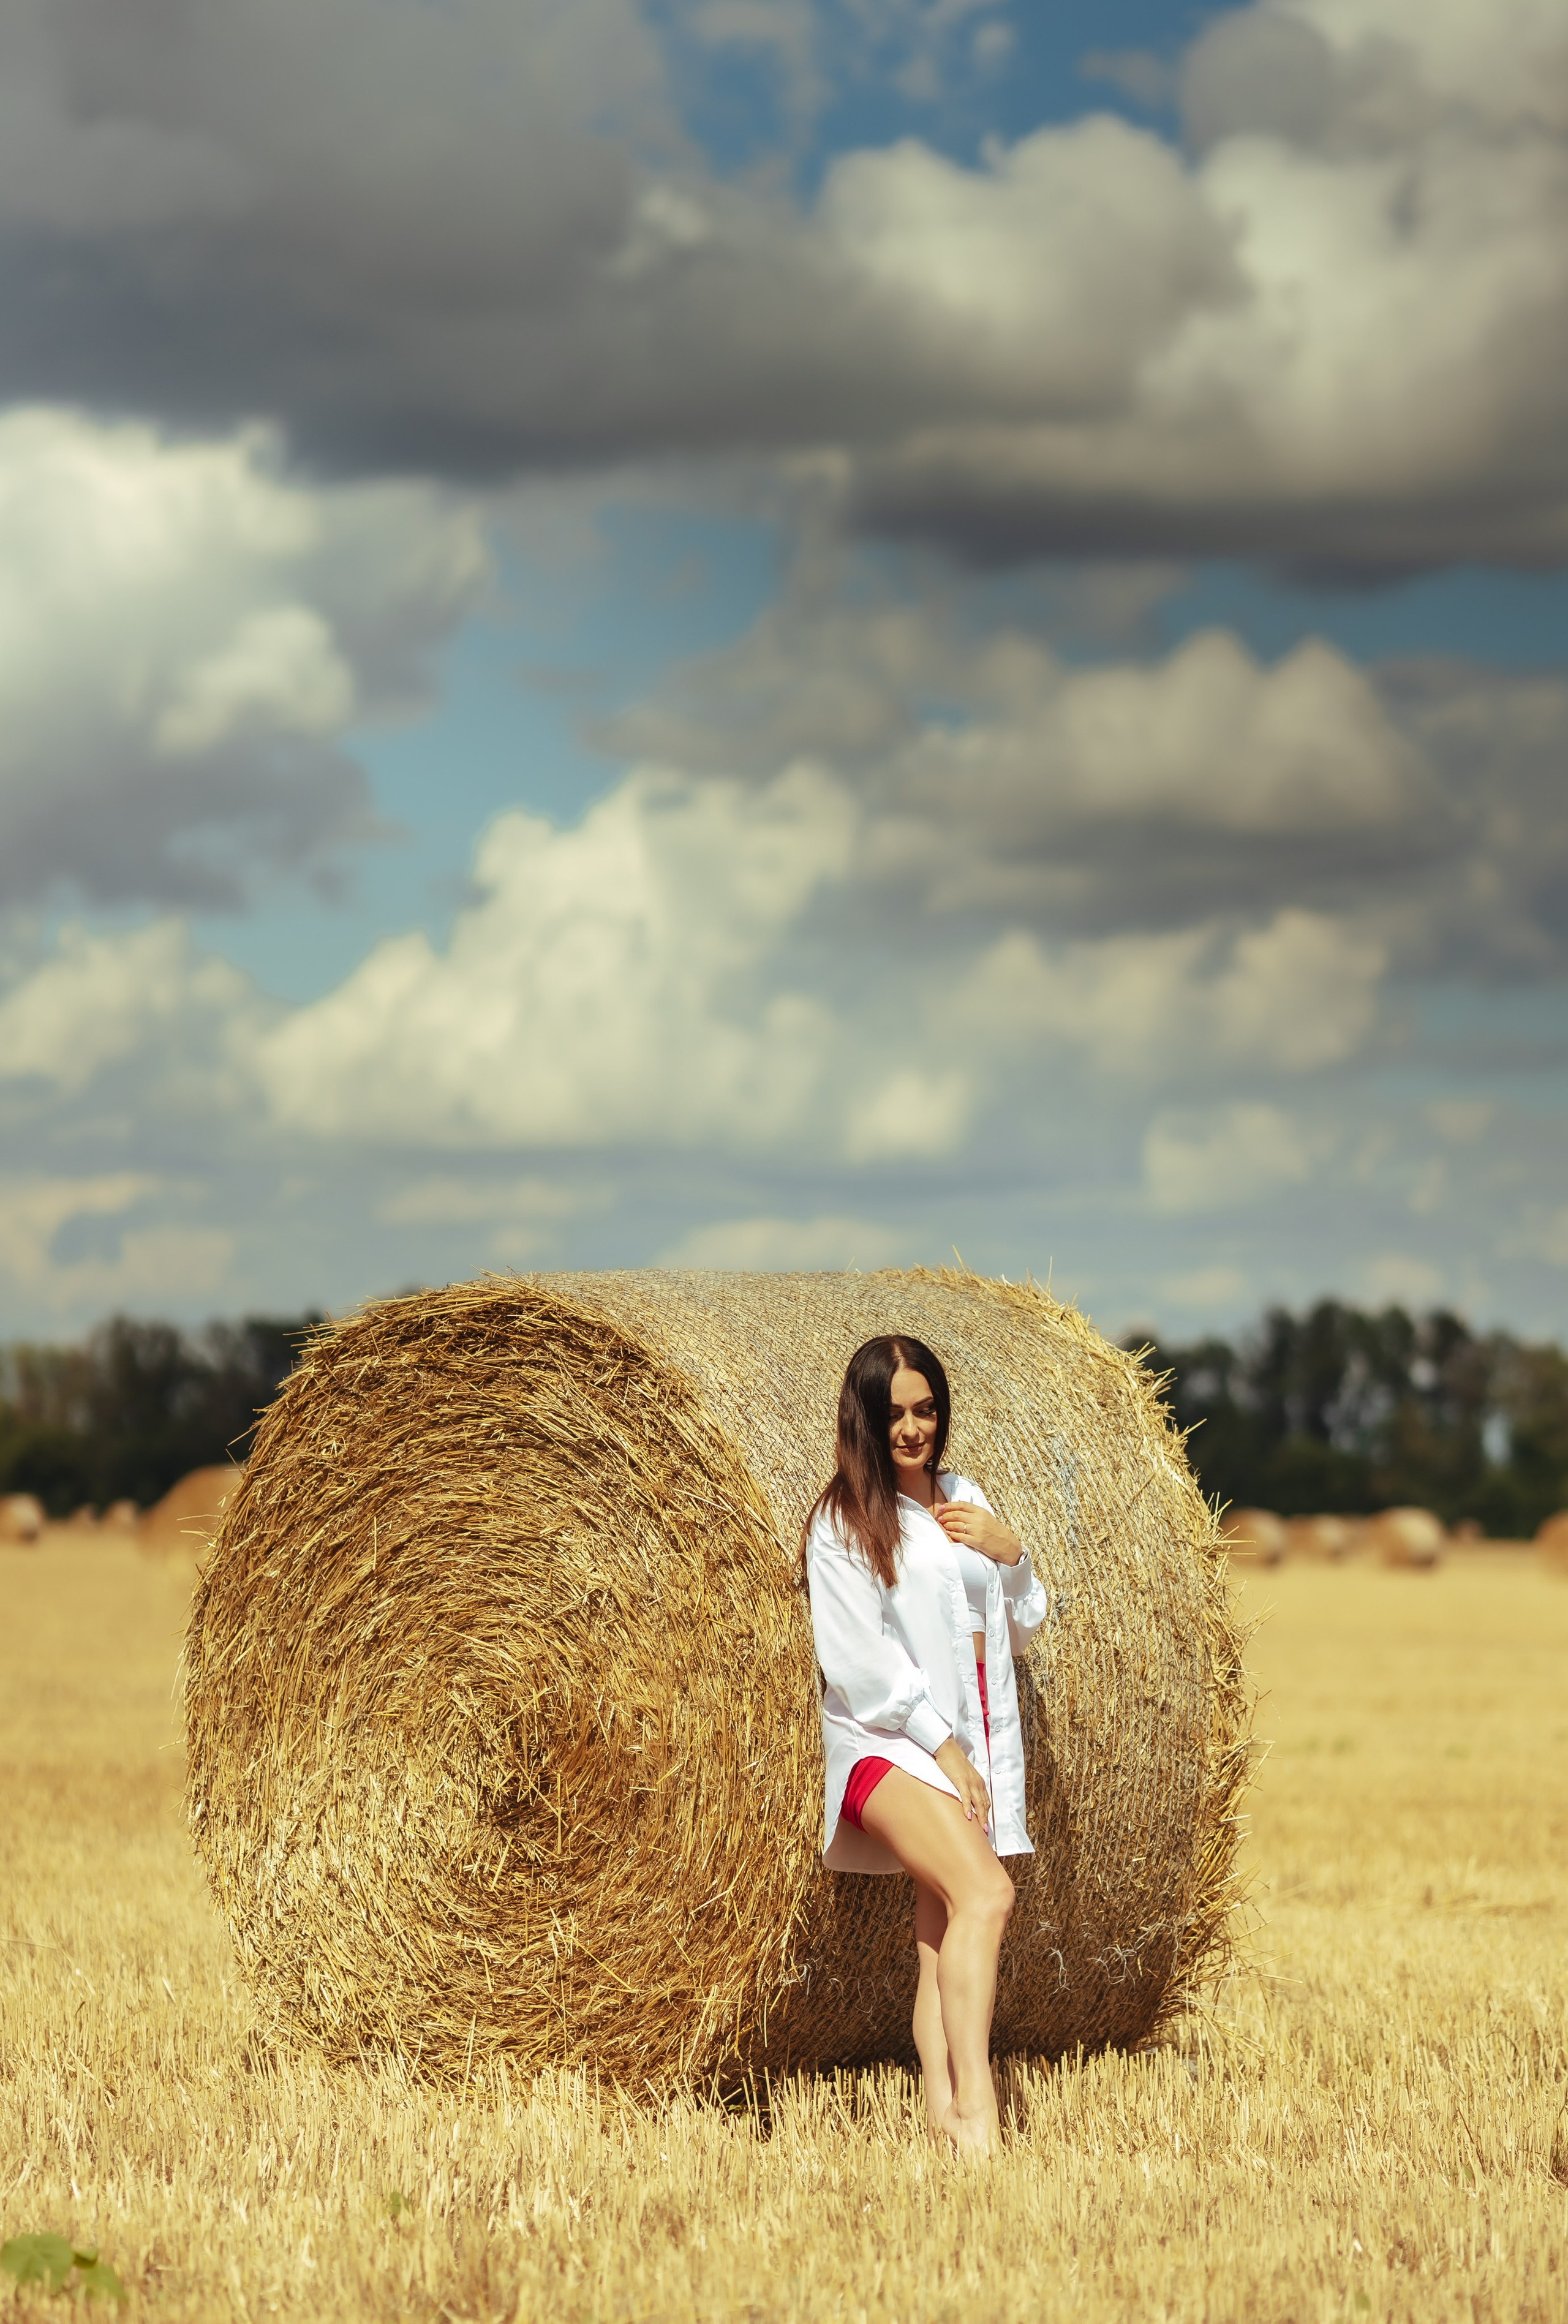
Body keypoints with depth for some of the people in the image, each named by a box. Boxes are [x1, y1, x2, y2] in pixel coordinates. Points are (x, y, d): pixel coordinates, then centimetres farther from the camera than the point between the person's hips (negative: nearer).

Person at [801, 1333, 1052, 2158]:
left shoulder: (962, 1498, 15)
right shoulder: (843, 1520, -4)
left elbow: (1021, 1631, 19)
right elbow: (862, 1659, -10)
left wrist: (1009, 1554, 0)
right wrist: (942, 1747, -13)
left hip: (975, 1743, 7)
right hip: (890, 1742, -7)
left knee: (944, 1936, 0)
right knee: (985, 1893, -25)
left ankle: (942, 2109, -3)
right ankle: (974, 2107, -31)